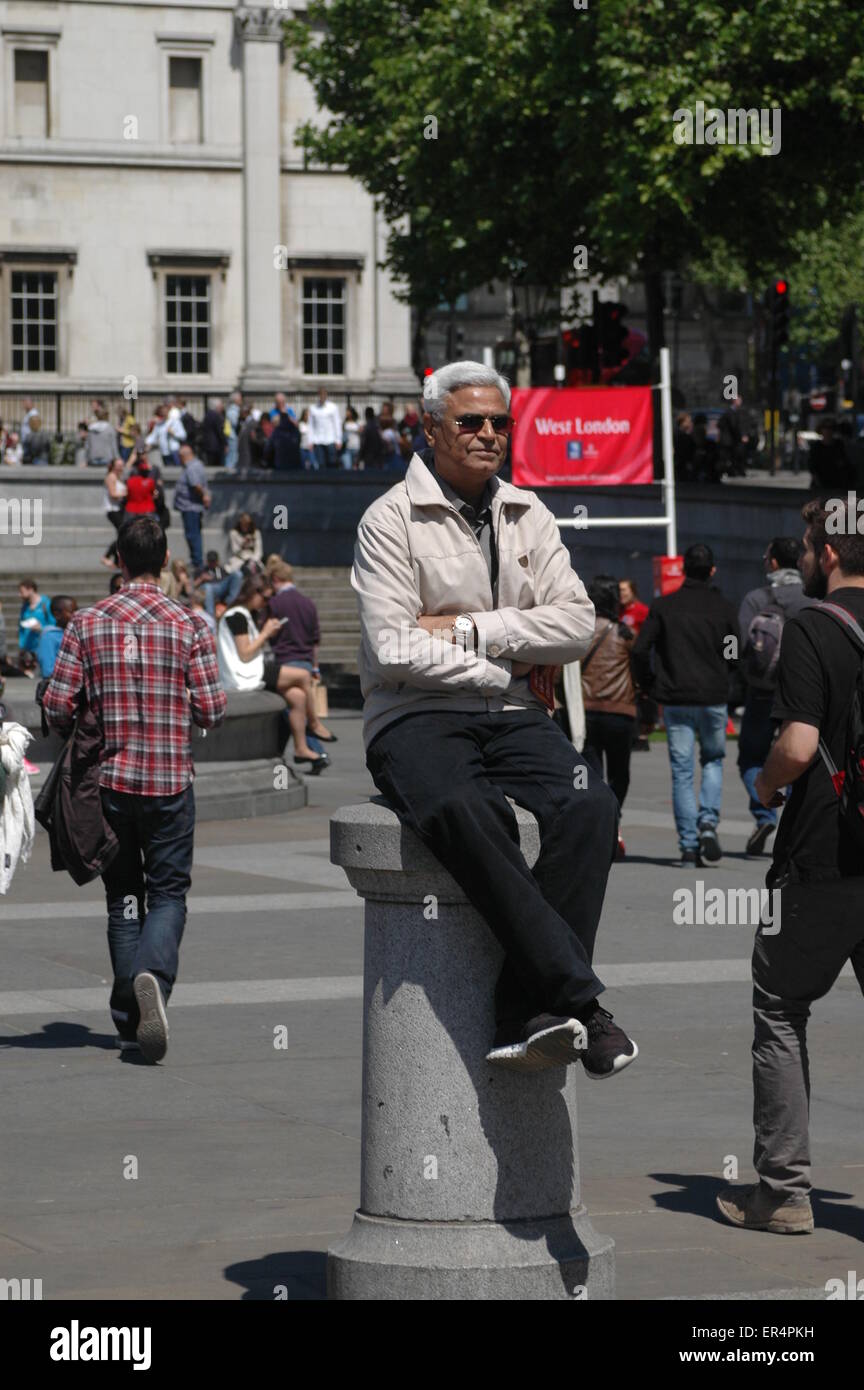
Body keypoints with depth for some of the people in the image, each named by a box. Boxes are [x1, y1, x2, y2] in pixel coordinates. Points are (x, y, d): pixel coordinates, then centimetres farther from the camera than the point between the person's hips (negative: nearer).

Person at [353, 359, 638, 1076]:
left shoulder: (528, 516, 16)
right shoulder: (391, 520, 1)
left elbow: (577, 625, 4)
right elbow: (398, 652, -9)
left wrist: (468, 629, -6)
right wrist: (512, 663, -3)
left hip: (514, 718, 4)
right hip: (417, 719, -4)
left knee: (591, 805, -28)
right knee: (464, 811, -38)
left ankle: (526, 1017, -33)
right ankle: (576, 995, -38)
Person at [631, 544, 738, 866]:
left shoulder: (663, 606, -2)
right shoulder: (723, 607, -1)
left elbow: (640, 650, -7)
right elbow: (736, 657, 1)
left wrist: (649, 685, 8)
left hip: (675, 700, 0)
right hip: (713, 698, 0)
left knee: (682, 772, 4)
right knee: (713, 760, 20)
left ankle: (689, 846, 0)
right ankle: (708, 822, -2)